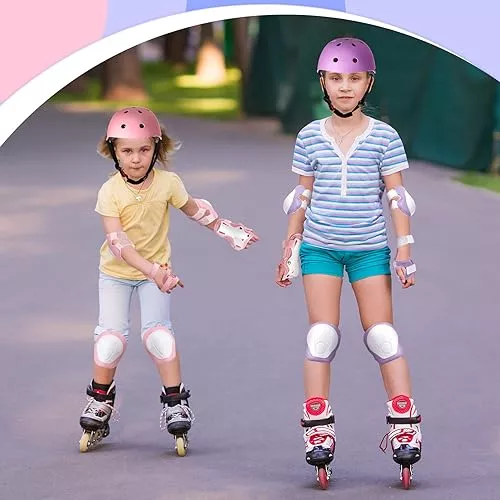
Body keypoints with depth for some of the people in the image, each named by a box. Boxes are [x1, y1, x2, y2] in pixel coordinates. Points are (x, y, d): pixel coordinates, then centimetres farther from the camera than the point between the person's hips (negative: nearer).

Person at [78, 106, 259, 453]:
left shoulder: (167, 183, -14)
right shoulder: (111, 192, -21)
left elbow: (193, 208, 7)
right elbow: (117, 241, -29)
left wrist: (225, 229, 15)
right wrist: (151, 270, -39)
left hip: (156, 269, 1)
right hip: (117, 272, -1)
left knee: (157, 331, -15)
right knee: (112, 336, -8)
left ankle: (175, 401, -4)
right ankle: (101, 398, 14)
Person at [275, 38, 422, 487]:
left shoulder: (383, 137, -1)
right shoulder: (310, 137, 3)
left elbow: (397, 196, 0)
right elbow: (301, 196, 10)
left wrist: (405, 249, -3)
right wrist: (289, 248, 10)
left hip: (369, 248, -1)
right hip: (320, 247, 1)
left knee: (382, 335, -2)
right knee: (322, 335, -4)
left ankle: (405, 427, 2)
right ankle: (318, 432, 0)